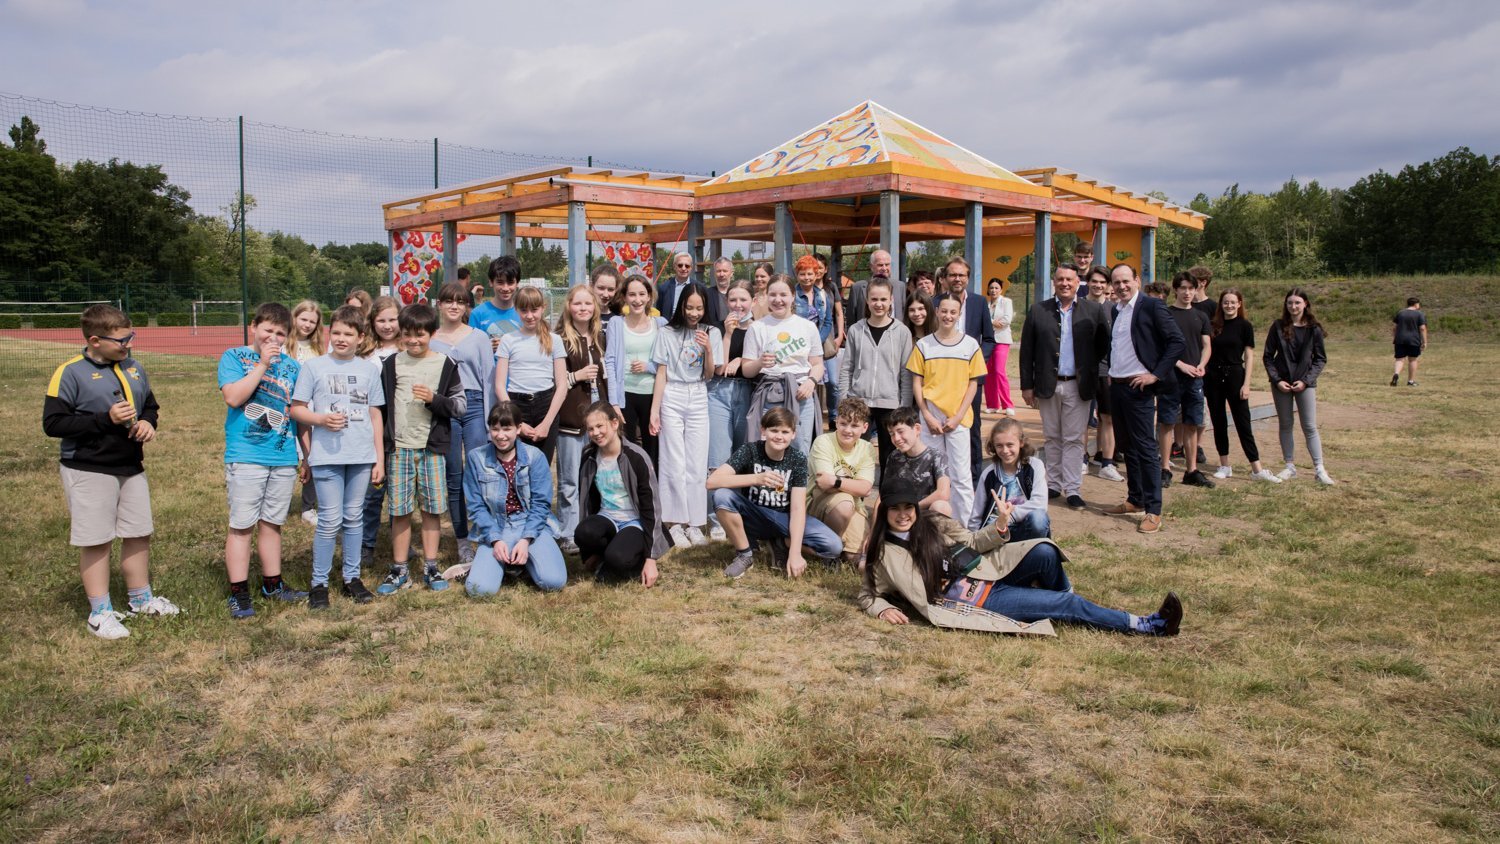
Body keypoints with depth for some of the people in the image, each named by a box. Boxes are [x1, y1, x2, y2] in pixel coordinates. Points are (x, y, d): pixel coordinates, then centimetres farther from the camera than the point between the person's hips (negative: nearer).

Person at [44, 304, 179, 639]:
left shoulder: (134, 368, 7)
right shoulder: (71, 373, -13)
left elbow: (151, 406, 19)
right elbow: (52, 423, -15)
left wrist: (148, 422, -4)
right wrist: (105, 419, -22)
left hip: (131, 468, 6)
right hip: (88, 471, -6)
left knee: (139, 535, 14)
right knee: (96, 542, 2)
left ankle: (141, 598, 30)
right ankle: (100, 612, 14)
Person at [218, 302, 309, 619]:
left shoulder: (292, 366, 10)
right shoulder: (234, 357, 0)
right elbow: (233, 397, -15)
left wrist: (307, 455, 14)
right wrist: (262, 363, -13)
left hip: (284, 459, 4)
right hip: (245, 457, -4)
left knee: (271, 523, 13)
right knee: (241, 525, -1)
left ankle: (272, 583, 24)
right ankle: (239, 592, 6)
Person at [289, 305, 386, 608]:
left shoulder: (369, 369, 8)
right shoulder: (313, 366, 1)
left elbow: (375, 415, 11)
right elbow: (296, 410, 2)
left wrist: (380, 459, 8)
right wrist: (321, 418, -18)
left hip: (362, 455, 3)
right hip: (326, 455, -2)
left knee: (354, 517, 10)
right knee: (330, 520, -3)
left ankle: (352, 577, 21)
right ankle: (319, 582, 11)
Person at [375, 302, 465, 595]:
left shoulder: (446, 364, 1)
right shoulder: (392, 364, 7)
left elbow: (461, 405, 2)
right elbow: (381, 405, 11)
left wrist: (434, 399, -16)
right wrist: (382, 444, 7)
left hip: (432, 447, -1)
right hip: (399, 447, 1)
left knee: (431, 508, 4)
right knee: (400, 511, 3)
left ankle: (430, 568, 16)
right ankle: (398, 571, 13)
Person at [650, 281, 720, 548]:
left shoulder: (712, 333, 4)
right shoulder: (667, 333, -2)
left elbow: (709, 375, 4)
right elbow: (661, 373, 0)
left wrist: (708, 349, -13)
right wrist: (654, 410, -4)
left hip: (699, 400, 2)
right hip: (672, 399, -2)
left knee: (697, 465, 1)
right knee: (675, 464, -3)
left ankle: (694, 523, 9)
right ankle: (676, 523, 5)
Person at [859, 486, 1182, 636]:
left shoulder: (934, 524, 9)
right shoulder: (884, 554, -2)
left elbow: (973, 543, 12)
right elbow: (868, 595, 5)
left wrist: (999, 527, -9)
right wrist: (884, 609, -18)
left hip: (986, 570, 5)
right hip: (970, 598, -5)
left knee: (1044, 552, -24)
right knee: (1065, 604, -14)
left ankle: (1064, 600, 7)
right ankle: (1145, 625, -6)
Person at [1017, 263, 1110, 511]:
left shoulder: (1094, 311, 1)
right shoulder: (1038, 311, 2)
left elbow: (1104, 346, 4)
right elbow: (1027, 350, 2)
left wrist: (1091, 373, -2)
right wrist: (1027, 385, -1)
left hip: (1077, 386, -1)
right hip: (1047, 385, 1)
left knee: (1074, 439, 2)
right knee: (1052, 438, 11)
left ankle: (1073, 490, 6)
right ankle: (1054, 485, 20)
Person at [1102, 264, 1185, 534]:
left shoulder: (1151, 306, -9)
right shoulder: (1115, 310, 13)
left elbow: (1177, 341, -13)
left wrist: (1156, 374, -16)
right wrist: (1110, 372, 13)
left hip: (1138, 388, -7)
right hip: (1116, 387, 7)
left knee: (1145, 448, -6)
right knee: (1126, 446, 13)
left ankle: (1153, 510, -2)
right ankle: (1135, 500, 24)